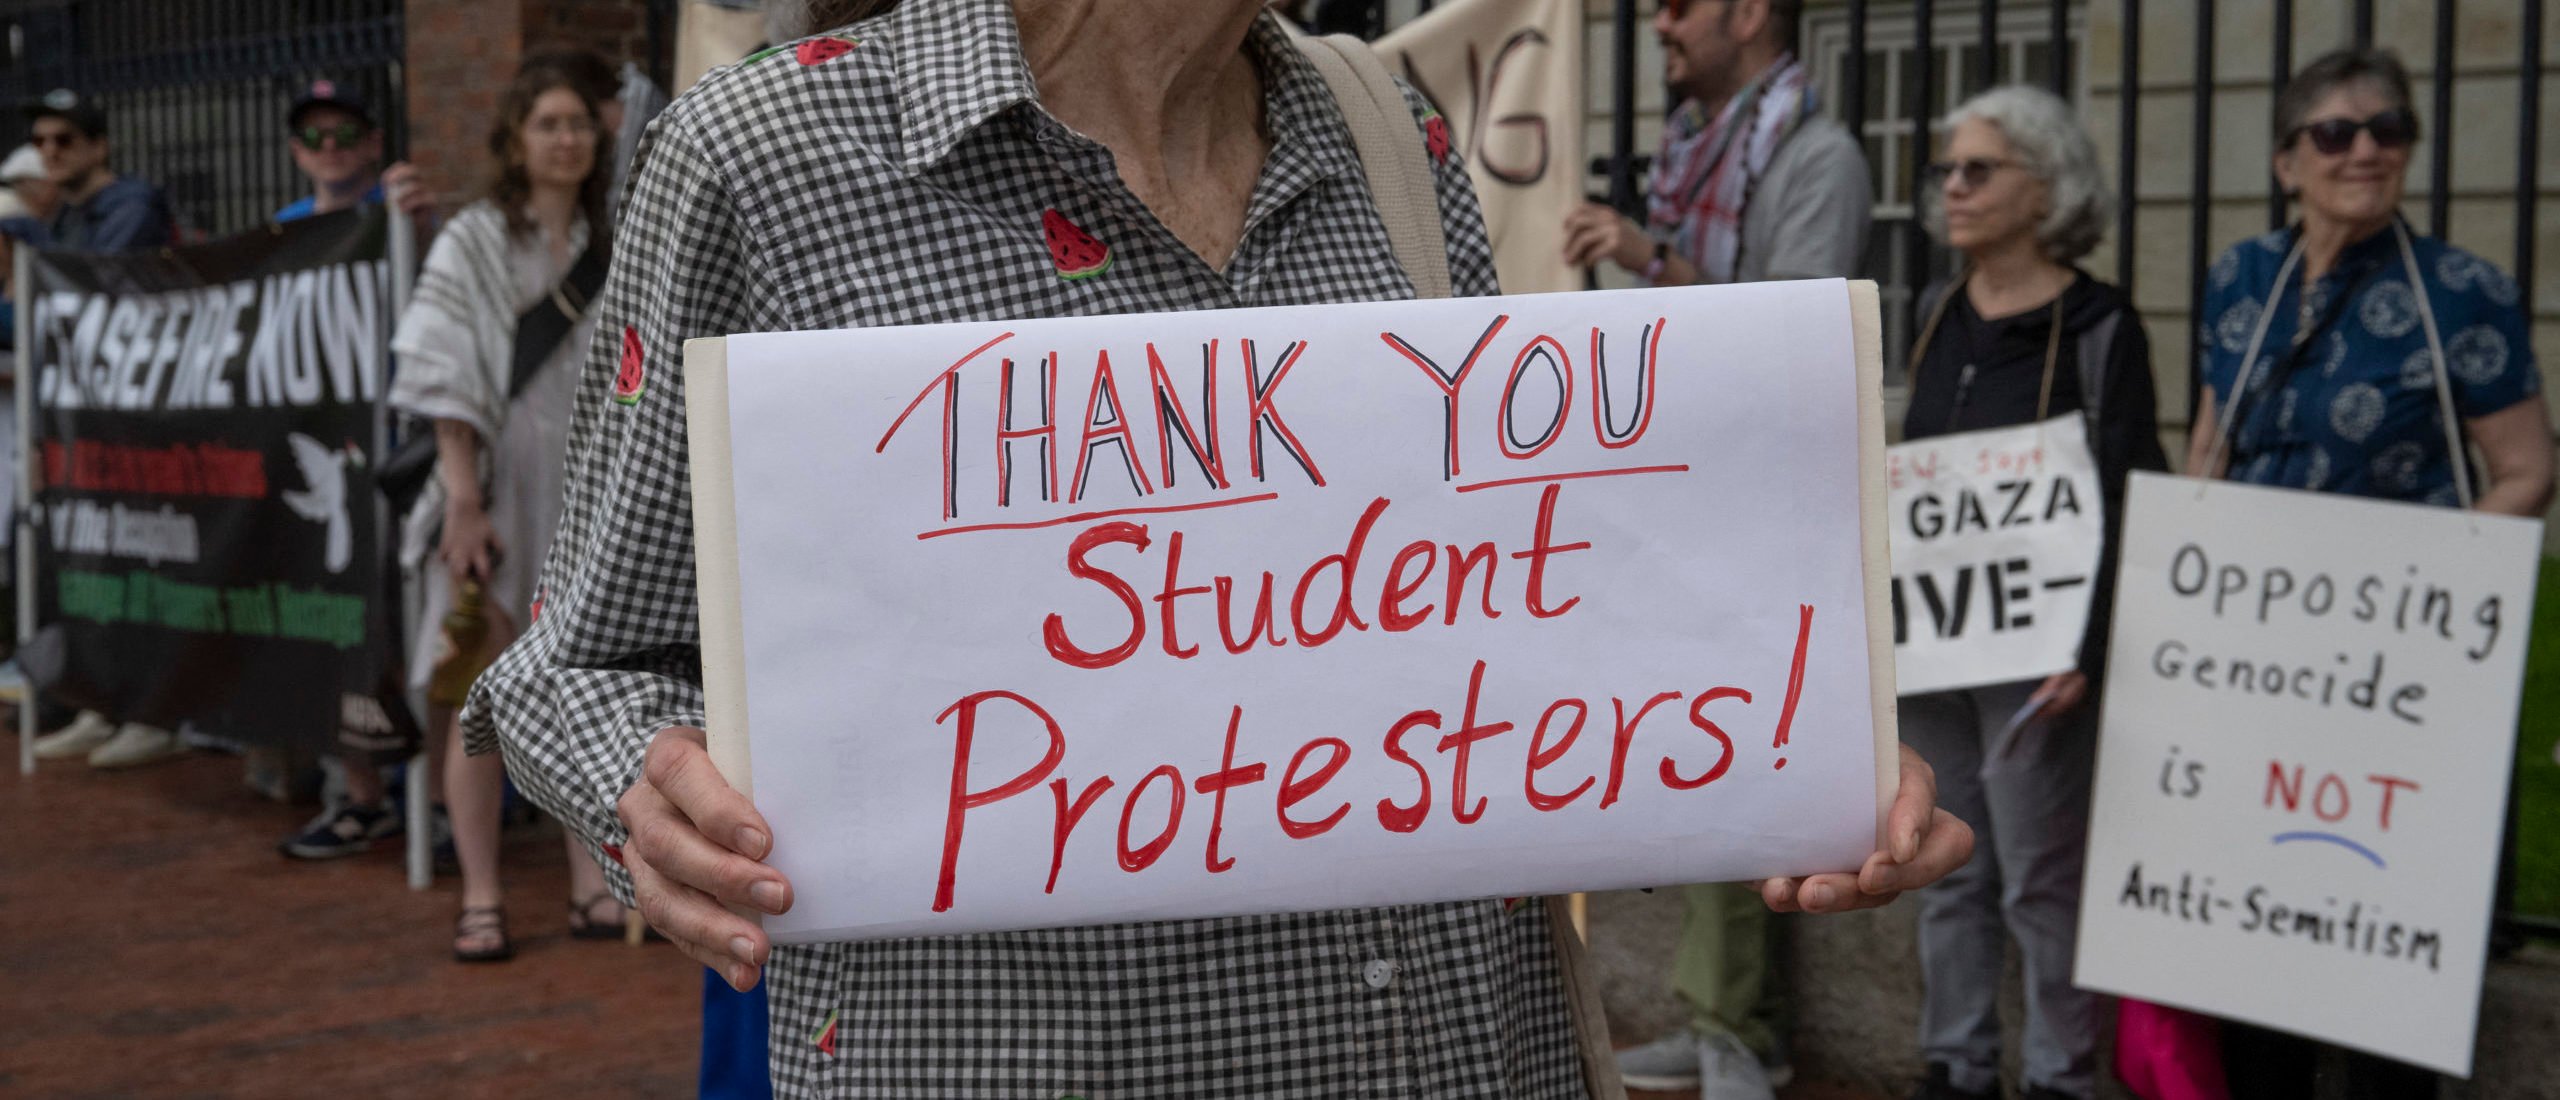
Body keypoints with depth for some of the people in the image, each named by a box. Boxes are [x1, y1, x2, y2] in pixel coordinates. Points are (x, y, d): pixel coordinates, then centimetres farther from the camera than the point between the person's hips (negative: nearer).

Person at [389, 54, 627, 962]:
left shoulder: (608, 250, 11)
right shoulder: (471, 243, -1)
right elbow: (446, 382, -8)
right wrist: (464, 500, -16)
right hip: (499, 491, -4)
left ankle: (592, 886, 14)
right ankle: (479, 898, 5)